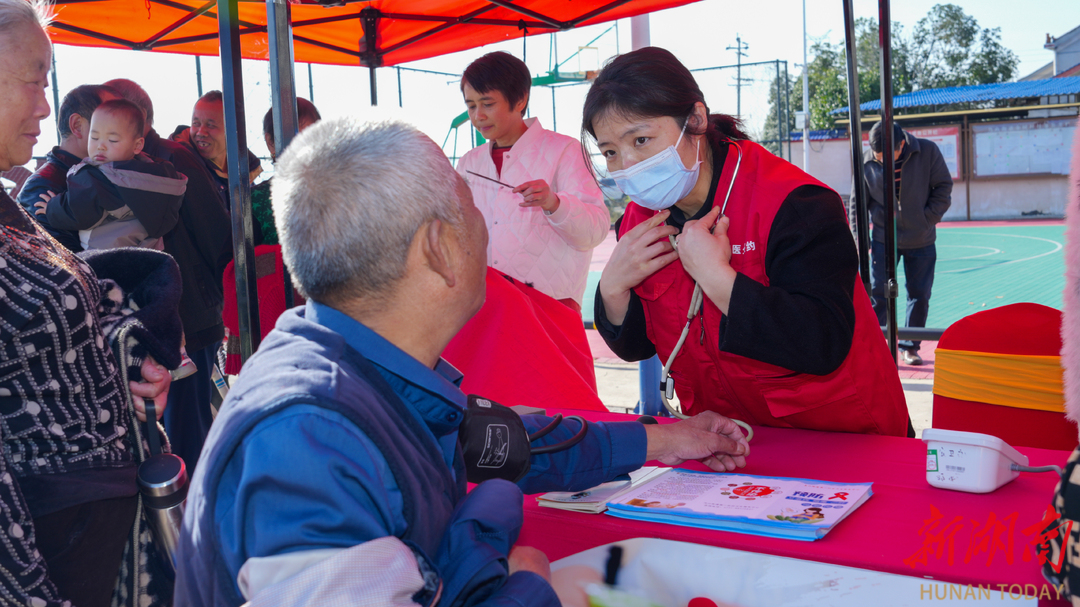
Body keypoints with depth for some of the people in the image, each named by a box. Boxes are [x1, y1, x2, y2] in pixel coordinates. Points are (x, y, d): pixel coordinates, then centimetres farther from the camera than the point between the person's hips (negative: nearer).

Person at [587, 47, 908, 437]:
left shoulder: (793, 204, -19)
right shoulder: (640, 222, 1)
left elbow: (825, 347, -28)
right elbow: (633, 347, 7)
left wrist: (714, 274, -28)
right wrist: (613, 287, -12)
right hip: (723, 441, 5)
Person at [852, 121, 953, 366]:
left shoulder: (928, 151, -10)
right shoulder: (867, 163, -8)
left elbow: (943, 186, -1)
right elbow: (858, 204, 2)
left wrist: (928, 219, -9)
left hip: (921, 240, 1)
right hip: (884, 239, -1)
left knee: (919, 294, 6)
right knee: (877, 293, -5)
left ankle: (910, 346, 20)